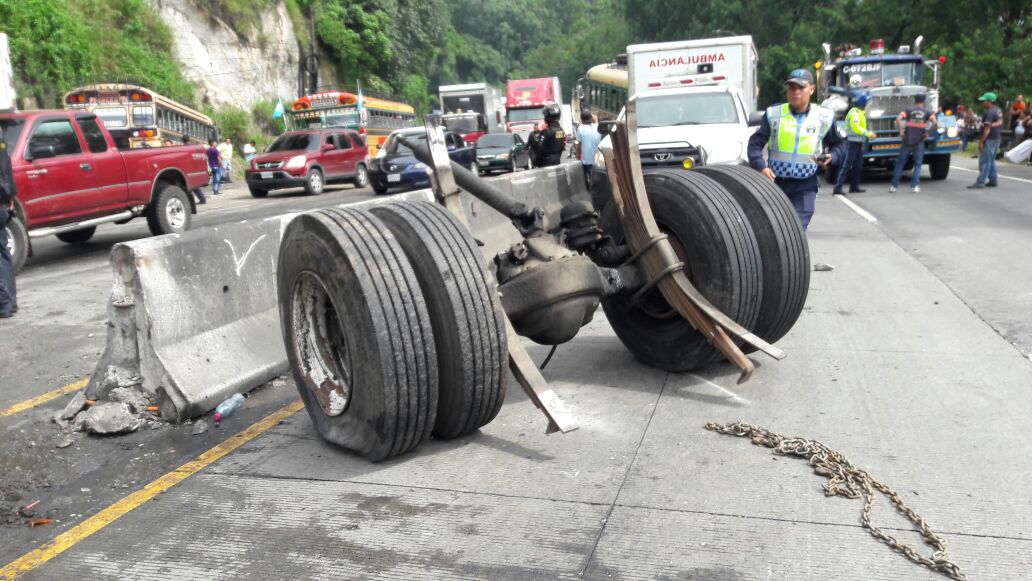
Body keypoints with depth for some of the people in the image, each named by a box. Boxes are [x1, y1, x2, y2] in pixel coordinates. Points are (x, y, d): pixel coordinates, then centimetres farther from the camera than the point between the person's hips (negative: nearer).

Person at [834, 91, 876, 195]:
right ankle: (838, 187, -13)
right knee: (847, 165, -12)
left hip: (858, 143, 10)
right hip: (853, 142, -10)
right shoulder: (854, 112, -15)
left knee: (858, 165, 12)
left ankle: (854, 186, 18)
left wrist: (869, 133, 7)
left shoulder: (860, 112, 17)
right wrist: (868, 134, -21)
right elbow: (855, 127, -24)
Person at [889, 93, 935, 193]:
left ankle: (893, 185, 5)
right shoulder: (927, 111, 7)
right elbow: (934, 122, -9)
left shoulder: (908, 109, 6)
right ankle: (915, 185, 0)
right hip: (919, 141, 0)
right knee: (917, 164, 9)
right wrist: (928, 132, 3)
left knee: (900, 162, 7)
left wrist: (901, 131, -4)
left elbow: (898, 119, -11)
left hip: (907, 140, 0)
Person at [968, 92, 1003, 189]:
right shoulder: (998, 110, 12)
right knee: (991, 161, 17)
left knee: (984, 162, -8)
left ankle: (980, 183, -9)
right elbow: (1000, 122, 21)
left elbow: (987, 128, -22)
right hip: (996, 138, 10)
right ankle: (993, 181, 21)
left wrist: (981, 141, -22)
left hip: (989, 139, -10)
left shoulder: (990, 112, -18)